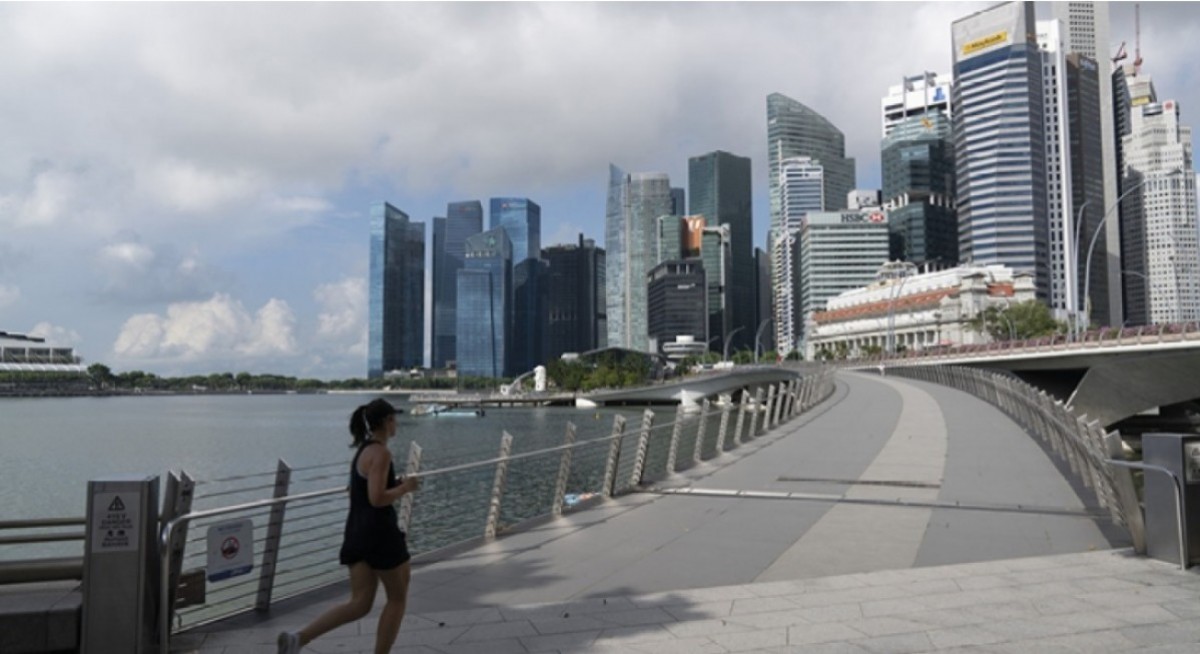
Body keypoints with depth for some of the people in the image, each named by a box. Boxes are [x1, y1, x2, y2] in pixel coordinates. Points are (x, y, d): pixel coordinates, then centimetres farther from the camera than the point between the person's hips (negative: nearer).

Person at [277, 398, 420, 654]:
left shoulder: (362, 450, 13)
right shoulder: (381, 453, -16)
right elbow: (377, 499, -23)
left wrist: (397, 485, 14)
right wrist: (405, 488, -9)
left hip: (357, 532, 9)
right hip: (380, 534, -9)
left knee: (359, 604, 9)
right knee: (397, 599, 9)